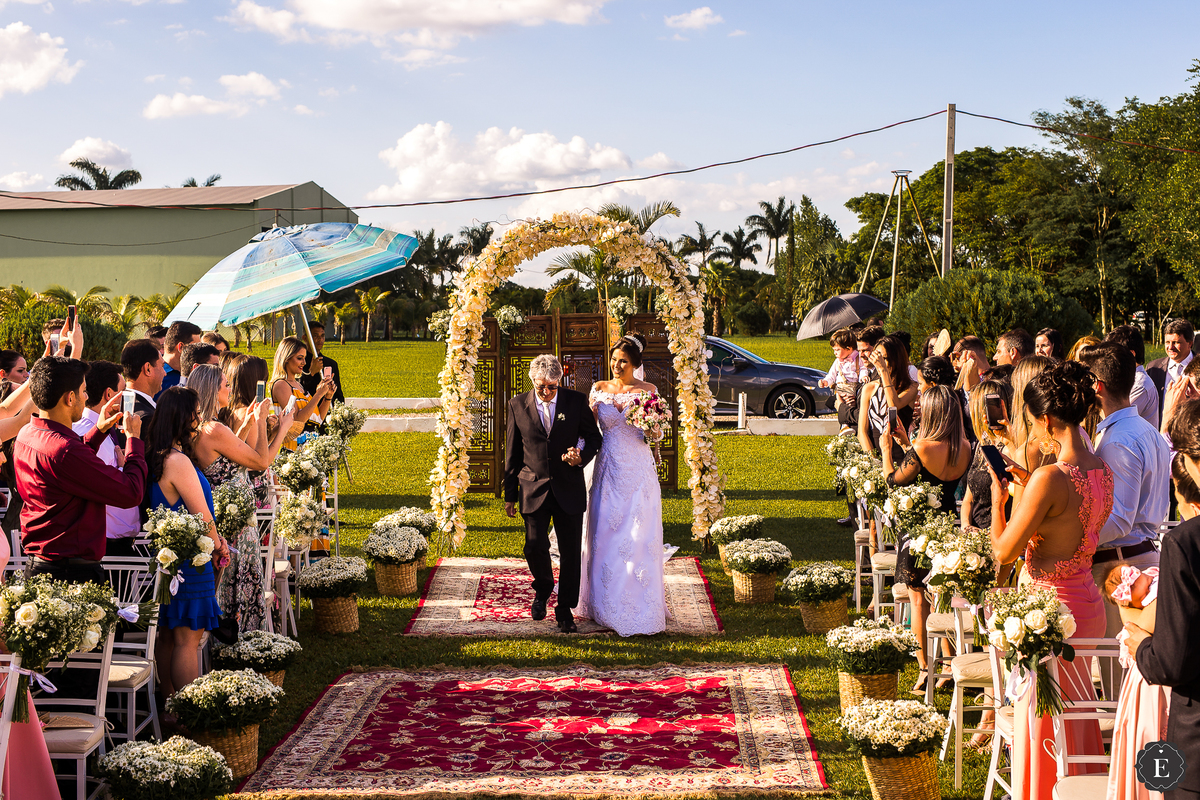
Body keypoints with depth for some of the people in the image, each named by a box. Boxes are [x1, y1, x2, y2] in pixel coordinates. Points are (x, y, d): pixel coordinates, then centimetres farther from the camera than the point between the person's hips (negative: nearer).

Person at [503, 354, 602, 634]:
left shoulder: (577, 401, -2)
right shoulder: (518, 405, 1)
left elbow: (593, 436, 9)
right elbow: (512, 453, 6)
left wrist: (582, 455, -14)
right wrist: (510, 494, 6)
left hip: (569, 489, 0)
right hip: (534, 488, 0)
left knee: (571, 550, 1)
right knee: (535, 546, -6)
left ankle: (565, 609, 15)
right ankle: (543, 588, 26)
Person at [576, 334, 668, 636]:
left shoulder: (648, 391, -1)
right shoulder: (599, 389, 5)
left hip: (638, 472, -2)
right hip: (608, 471, 2)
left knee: (638, 538, -1)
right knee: (604, 536, 6)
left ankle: (639, 606, 9)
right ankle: (606, 604, 18)